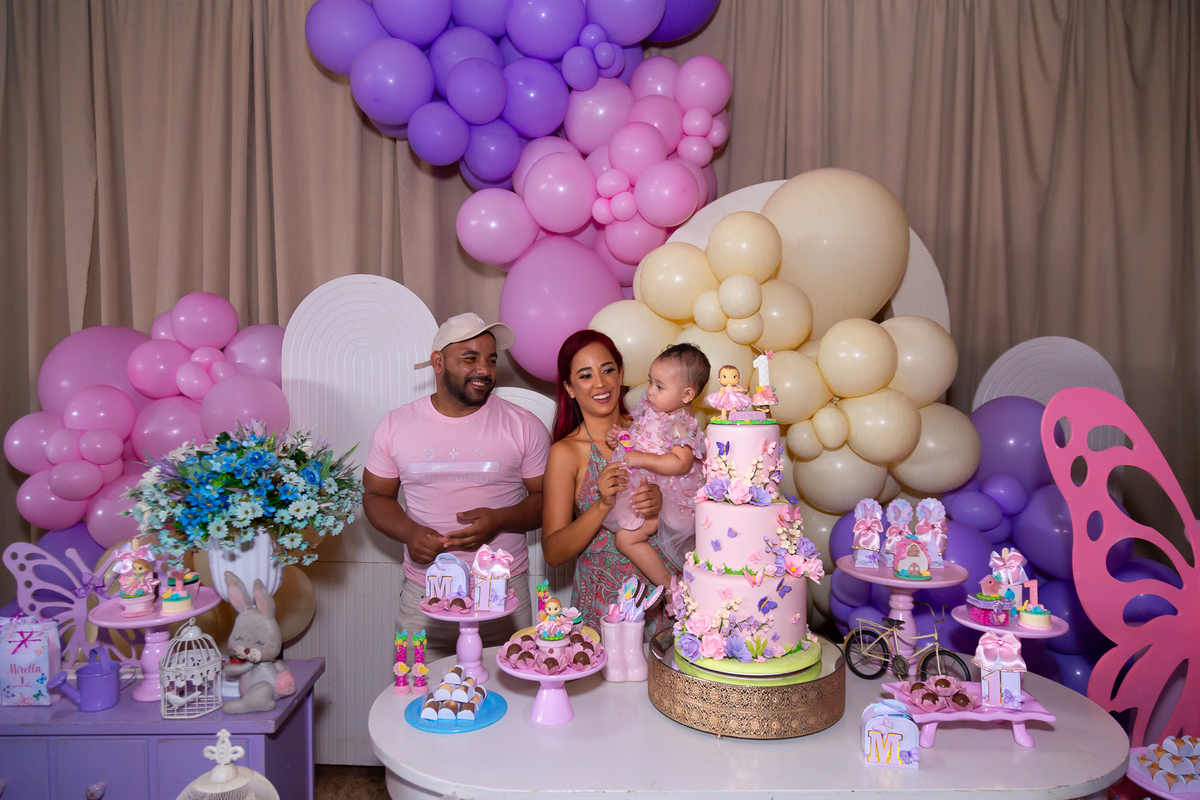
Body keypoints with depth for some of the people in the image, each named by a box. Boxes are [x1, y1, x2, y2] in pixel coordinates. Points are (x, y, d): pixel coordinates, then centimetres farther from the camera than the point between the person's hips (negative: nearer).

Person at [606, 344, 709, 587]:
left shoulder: (680, 426, -21)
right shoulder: (650, 409, 6)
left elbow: (680, 464, -32)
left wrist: (641, 458, -28)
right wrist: (621, 438, 4)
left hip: (662, 495, -10)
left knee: (626, 538, -14)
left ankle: (668, 584, -3)